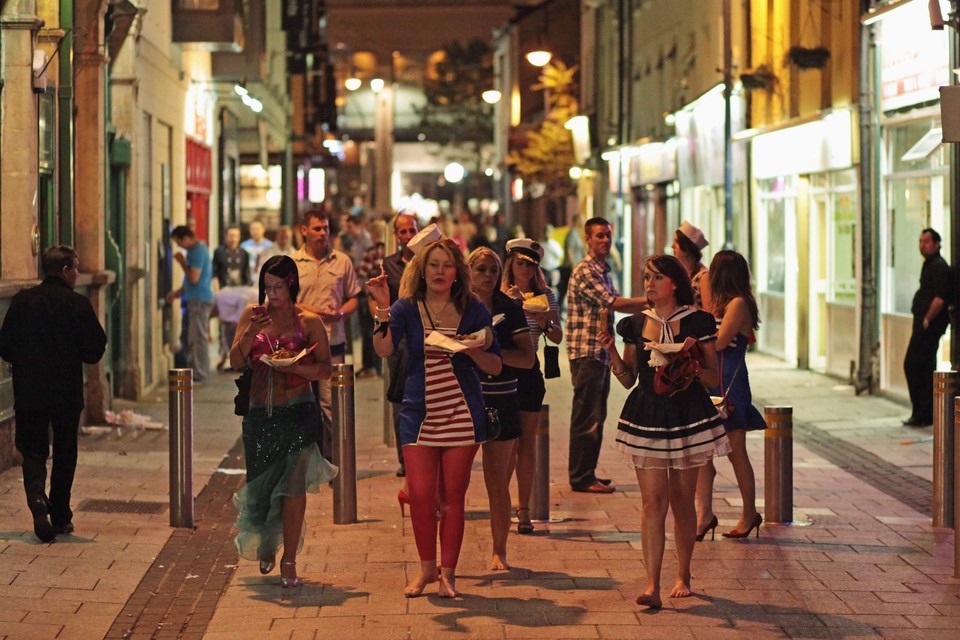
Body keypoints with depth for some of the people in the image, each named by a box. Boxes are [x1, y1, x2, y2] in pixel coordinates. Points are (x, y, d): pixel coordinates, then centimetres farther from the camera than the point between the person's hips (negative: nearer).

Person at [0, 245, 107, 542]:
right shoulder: (77, 304, -9)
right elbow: (95, 350, -9)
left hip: (28, 392, 2)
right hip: (67, 393, -1)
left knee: (33, 451, 8)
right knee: (64, 455, 13)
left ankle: (37, 498, -18)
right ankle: (60, 516, 17)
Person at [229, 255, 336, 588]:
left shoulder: (309, 321, -2)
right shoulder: (253, 314, 6)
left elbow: (325, 369, -3)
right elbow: (236, 362, 0)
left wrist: (293, 367, -19)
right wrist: (251, 331, -15)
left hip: (297, 411, -3)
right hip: (259, 413, 3)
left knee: (293, 482, -11)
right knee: (260, 484, 10)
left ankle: (289, 561, -3)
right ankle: (267, 544, 37)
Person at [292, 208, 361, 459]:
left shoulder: (342, 261, 8)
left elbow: (353, 298, 12)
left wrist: (340, 313, -9)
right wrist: (310, 311, -13)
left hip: (334, 342, 0)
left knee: (331, 403, -5)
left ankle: (332, 458, 1)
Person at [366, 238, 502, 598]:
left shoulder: (473, 310, 3)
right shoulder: (407, 308, 1)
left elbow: (496, 366, 5)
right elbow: (384, 349, -16)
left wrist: (473, 351, -14)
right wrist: (382, 309, -28)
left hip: (462, 415, 0)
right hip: (419, 414, 0)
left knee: (452, 497, 3)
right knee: (420, 495, -5)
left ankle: (447, 573, 13)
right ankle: (427, 569, 14)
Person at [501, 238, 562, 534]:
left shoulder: (546, 296, 5)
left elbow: (558, 337, 2)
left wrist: (544, 322, -17)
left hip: (529, 373, 2)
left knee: (527, 444, 3)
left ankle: (523, 509, 7)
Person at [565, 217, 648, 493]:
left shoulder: (603, 271, 18)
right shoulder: (585, 271, -13)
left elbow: (618, 304, 17)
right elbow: (615, 303, -20)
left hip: (602, 354, 10)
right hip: (586, 354, -10)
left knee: (596, 417, 13)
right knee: (587, 418, -6)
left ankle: (587, 474, 19)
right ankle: (581, 478, -1)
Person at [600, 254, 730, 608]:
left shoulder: (695, 322, -2)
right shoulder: (636, 324, 6)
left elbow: (713, 379, 0)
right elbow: (628, 379, 10)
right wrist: (612, 351, -5)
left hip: (687, 418, -2)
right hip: (647, 417, 2)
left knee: (682, 502, 8)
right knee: (653, 502, -6)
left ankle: (683, 575, 26)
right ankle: (652, 586, -12)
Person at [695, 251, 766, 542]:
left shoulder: (738, 304, -11)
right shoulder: (723, 305, 16)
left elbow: (718, 342, -17)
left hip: (730, 386, -9)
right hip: (710, 385, 9)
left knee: (736, 452, 2)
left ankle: (749, 514, 14)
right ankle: (704, 514, 1)